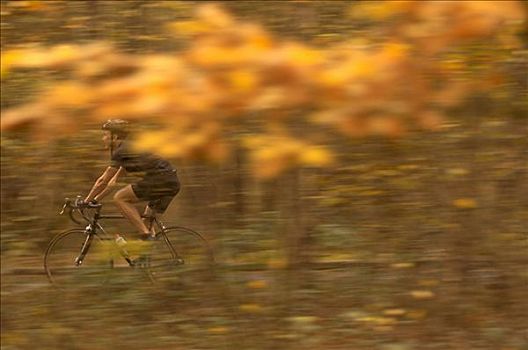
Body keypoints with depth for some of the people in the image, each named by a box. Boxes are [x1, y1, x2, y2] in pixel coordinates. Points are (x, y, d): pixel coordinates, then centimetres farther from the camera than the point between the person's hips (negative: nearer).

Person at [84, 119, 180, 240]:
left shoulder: (120, 152, -5)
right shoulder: (126, 150, 23)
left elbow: (103, 181, -2)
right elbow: (113, 182, 29)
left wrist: (86, 201, 7)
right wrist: (95, 199, 28)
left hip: (161, 179, -10)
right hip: (171, 182, 10)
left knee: (119, 198, -7)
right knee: (147, 223, 19)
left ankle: (145, 235, -13)